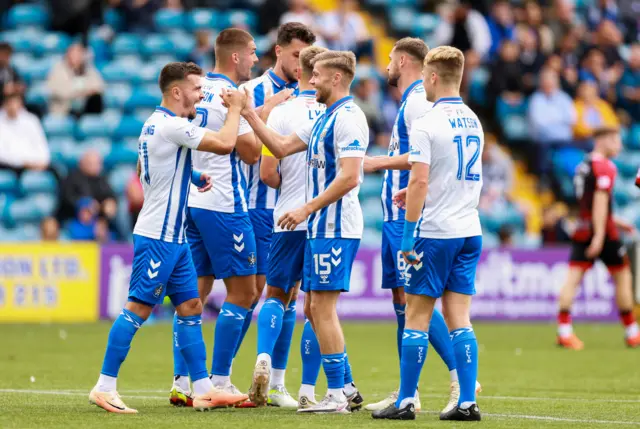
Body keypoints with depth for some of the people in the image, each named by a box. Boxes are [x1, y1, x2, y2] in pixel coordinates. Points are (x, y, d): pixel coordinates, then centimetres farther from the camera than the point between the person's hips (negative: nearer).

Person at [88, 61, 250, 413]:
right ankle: (104, 388, -4)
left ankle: (203, 390, 11)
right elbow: (225, 143, -22)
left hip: (173, 237, 10)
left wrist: (192, 176, 18)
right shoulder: (171, 125, -17)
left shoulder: (155, 124, 13)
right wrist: (235, 108, -5)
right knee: (138, 309, -8)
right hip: (158, 237, -10)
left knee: (191, 308, 9)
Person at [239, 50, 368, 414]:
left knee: (323, 308, -8)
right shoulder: (325, 119, 16)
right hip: (323, 227, 10)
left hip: (334, 226, -10)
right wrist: (250, 114, 17)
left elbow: (348, 178, -22)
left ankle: (337, 396, -5)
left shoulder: (347, 118, -15)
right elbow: (282, 147, 22)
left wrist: (306, 209, -19)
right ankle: (347, 389, 16)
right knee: (316, 309, 11)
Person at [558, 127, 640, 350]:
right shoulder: (606, 167, -10)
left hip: (582, 229, 7)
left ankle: (564, 330, -12)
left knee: (573, 279, -2)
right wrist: (600, 235, -24)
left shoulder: (582, 166, 16)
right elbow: (600, 200, -19)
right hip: (603, 231, -7)